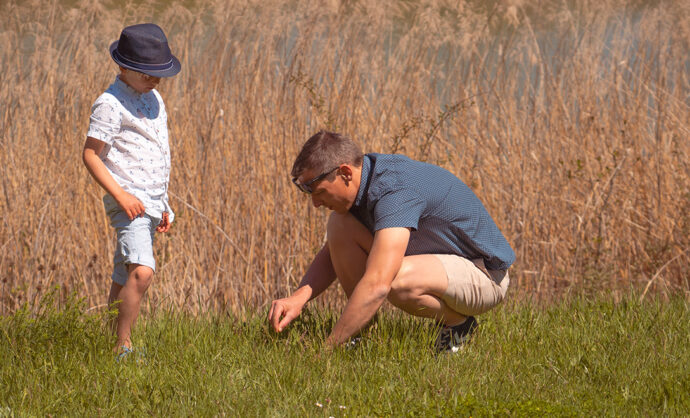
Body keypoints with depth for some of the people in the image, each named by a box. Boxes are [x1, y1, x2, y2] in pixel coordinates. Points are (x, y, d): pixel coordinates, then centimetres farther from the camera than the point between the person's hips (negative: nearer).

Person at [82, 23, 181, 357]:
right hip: (129, 202, -9)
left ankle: (112, 341, 15)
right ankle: (121, 347, -20)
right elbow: (90, 154, -13)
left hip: (152, 202, 9)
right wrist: (120, 195, -20)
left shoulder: (153, 99, 17)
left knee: (123, 280, 11)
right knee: (142, 271, -23)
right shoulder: (111, 104, -11)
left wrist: (163, 206, 27)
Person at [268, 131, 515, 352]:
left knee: (397, 279, -38)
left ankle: (459, 323, -7)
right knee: (339, 224, -7)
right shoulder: (362, 173, -4)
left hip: (484, 272, -9)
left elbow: (377, 284, -42)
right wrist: (299, 297, -12)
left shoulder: (396, 191, -32)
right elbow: (332, 253, 8)